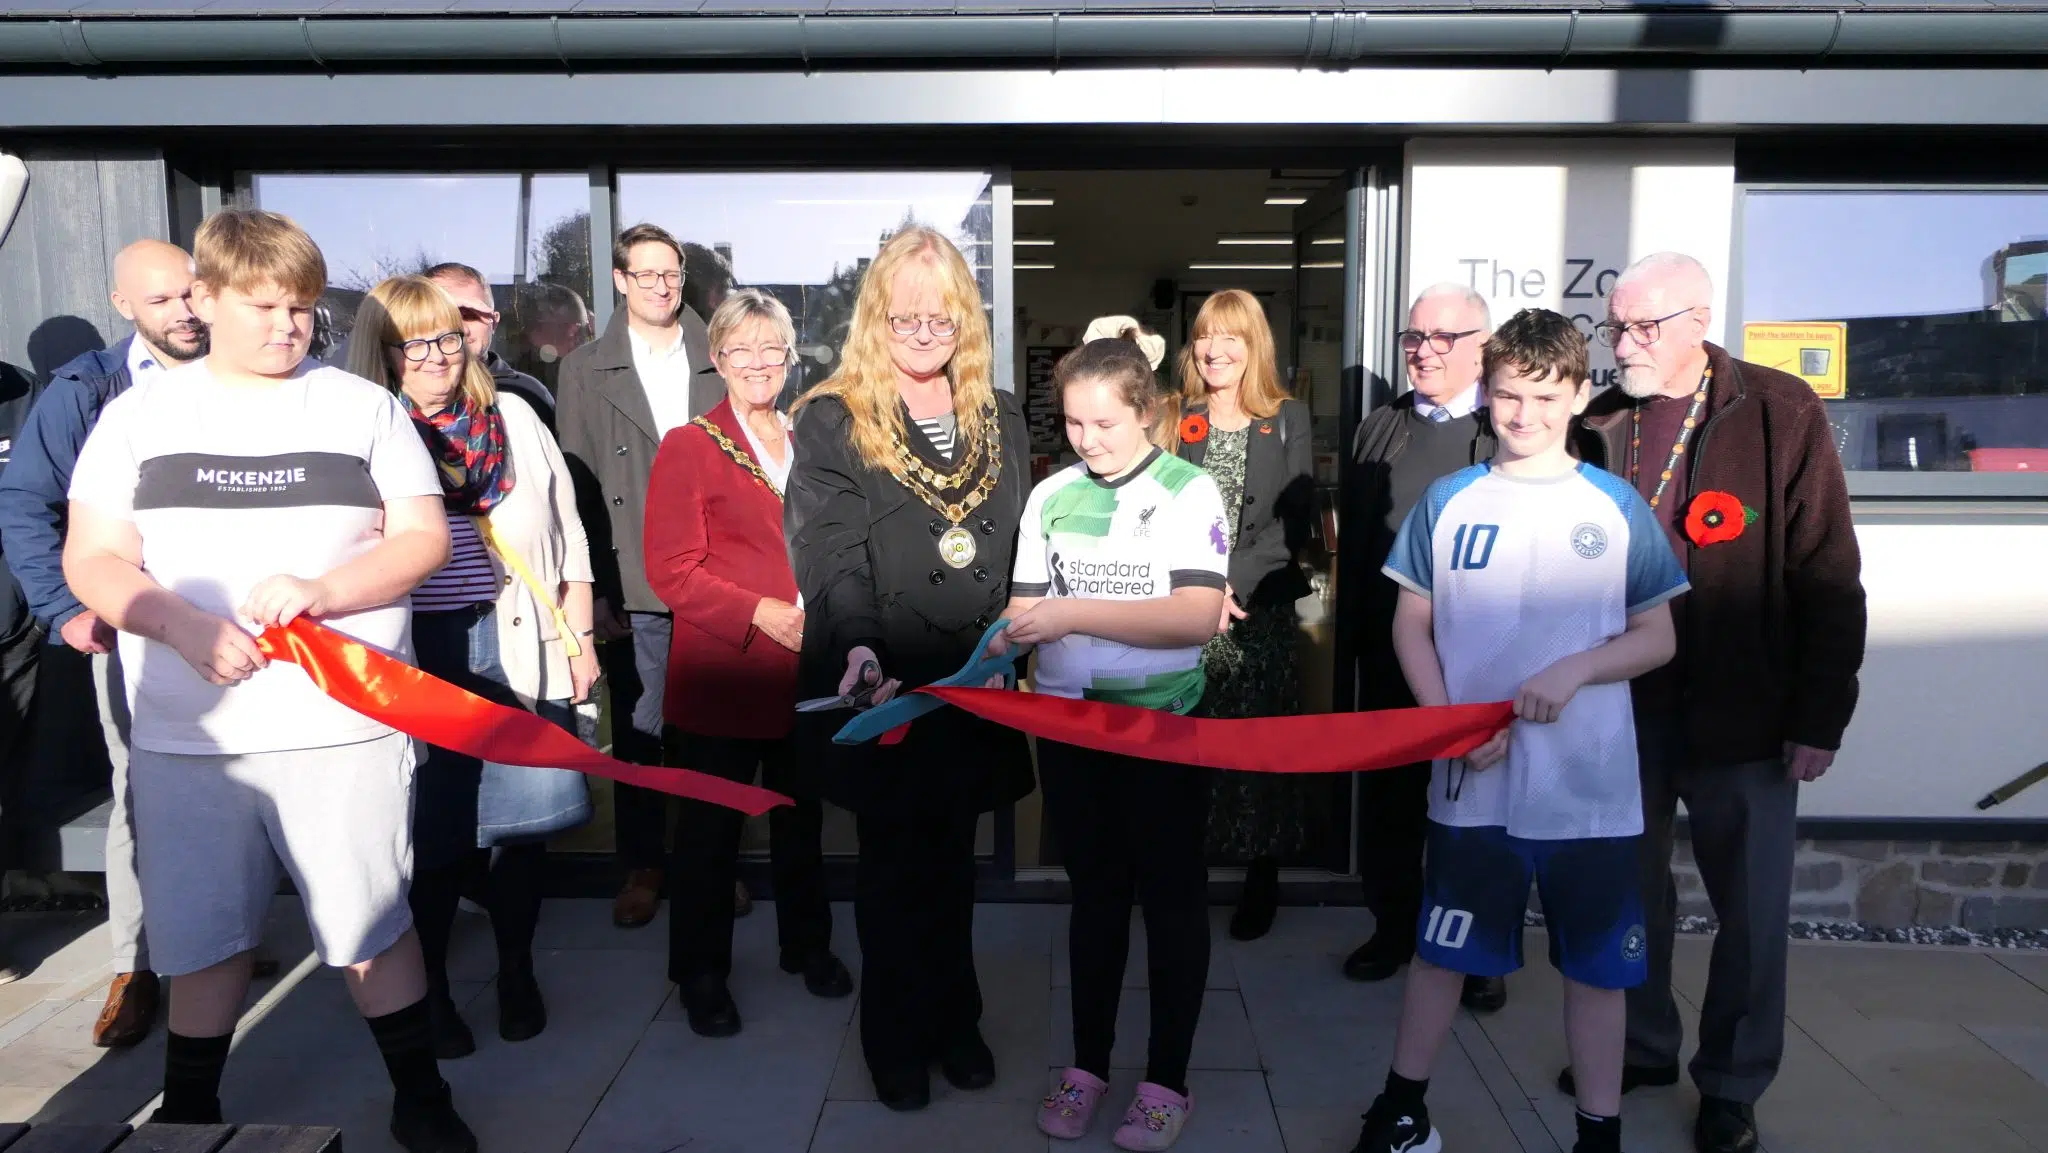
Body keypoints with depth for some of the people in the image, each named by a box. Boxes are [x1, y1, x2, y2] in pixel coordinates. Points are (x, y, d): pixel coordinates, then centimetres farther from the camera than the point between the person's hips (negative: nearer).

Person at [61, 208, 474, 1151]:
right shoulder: (140, 414, 8)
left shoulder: (363, 405, 6)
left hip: (342, 724, -1)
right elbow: (92, 560, 2)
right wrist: (183, 625, -16)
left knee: (375, 927, 4)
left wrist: (323, 589, -16)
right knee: (203, 938, 13)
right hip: (185, 737, 2)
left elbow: (425, 539, 0)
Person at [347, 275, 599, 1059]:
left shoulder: (513, 418, 8)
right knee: (430, 826, 5)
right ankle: (430, 989, 22)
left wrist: (580, 637, 8)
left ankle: (516, 973, 26)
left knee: (521, 817, 6)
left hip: (519, 650, 2)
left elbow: (566, 536, 11)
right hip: (413, 661, -2)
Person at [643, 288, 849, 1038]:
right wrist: (758, 613, -19)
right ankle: (702, 974, 21)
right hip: (722, 674, -4)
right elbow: (671, 570, -10)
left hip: (806, 670, 5)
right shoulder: (689, 448, -3)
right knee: (712, 828, 6)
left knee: (802, 817, 16)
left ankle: (806, 945, 34)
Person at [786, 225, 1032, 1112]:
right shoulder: (832, 421, -4)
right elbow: (831, 555, -16)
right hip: (881, 691, -3)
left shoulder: (1002, 418, 10)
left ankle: (954, 1020, 33)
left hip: (974, 685, 4)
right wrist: (858, 648, -31)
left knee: (954, 858, 15)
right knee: (895, 864, 9)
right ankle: (897, 1039, 27)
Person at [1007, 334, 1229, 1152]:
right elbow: (1026, 609, 4)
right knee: (1095, 893, 16)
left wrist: (1076, 612, -27)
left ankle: (1167, 1081, 22)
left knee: (1171, 897, 8)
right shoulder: (1050, 496, 3)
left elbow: (1198, 616, -21)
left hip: (1162, 726, -4)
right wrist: (1006, 637, -19)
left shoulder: (1189, 493, -9)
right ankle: (1088, 1063, 29)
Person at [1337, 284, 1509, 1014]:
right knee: (1388, 801, 13)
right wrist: (1351, 634, 4)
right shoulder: (1377, 429, 10)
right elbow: (1354, 541, 8)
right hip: (1391, 652, 4)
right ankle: (1393, 929, 30)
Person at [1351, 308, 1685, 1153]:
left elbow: (1657, 639, 2)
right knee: (1441, 950, 12)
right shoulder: (1447, 501, 2)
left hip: (1590, 787, 0)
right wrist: (1448, 721, -9)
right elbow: (1410, 625, 5)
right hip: (1472, 781, 1)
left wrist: (1575, 670, -16)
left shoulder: (1617, 507, 0)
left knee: (1596, 968, 11)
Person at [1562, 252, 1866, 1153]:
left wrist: (1820, 720, -9)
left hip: (1743, 716, -3)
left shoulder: (1782, 413, -8)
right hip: (1623, 709, 3)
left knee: (1751, 910, 10)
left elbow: (1828, 579, -8)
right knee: (1631, 895, 15)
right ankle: (1642, 1047, 36)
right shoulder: (1598, 424, 2)